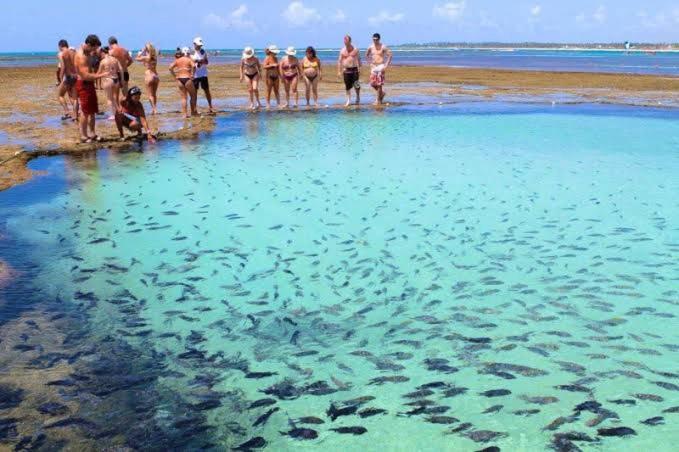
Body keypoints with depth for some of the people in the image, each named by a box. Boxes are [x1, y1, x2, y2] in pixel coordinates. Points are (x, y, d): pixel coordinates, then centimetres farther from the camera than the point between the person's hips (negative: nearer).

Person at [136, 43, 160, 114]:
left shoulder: (145, 57, -10)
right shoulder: (155, 57, 4)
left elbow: (137, 58, 7)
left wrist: (142, 52, 7)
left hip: (149, 75, -5)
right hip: (156, 75, 5)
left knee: (150, 94, 0)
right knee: (154, 94, 15)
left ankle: (154, 109, -6)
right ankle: (154, 108, 19)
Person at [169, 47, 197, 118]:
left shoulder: (177, 60, 10)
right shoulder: (189, 59, 0)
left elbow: (170, 67, -2)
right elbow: (193, 66, -20)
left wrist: (174, 76, 3)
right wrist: (192, 74, -10)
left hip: (179, 79, 4)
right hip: (187, 79, -4)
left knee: (183, 97, 9)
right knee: (193, 96, 14)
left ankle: (185, 114, 5)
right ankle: (193, 112, 18)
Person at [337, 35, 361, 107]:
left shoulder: (355, 50, 1)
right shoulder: (342, 51, 3)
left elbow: (359, 60, 7)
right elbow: (339, 61, 6)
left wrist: (359, 69, 2)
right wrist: (339, 71, 1)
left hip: (354, 69, -1)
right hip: (346, 70, 1)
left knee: (356, 85, -2)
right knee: (347, 86, 2)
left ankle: (358, 98, 19)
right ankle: (348, 101, 10)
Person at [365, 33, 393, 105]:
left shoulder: (383, 47, -8)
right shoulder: (371, 47, 5)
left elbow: (390, 55, -9)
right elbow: (366, 55, 21)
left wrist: (386, 66, -14)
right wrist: (370, 63, 11)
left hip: (380, 66, -5)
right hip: (373, 66, 5)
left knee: (379, 84, -6)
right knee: (372, 83, 3)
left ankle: (379, 100, 3)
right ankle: (382, 93, 28)